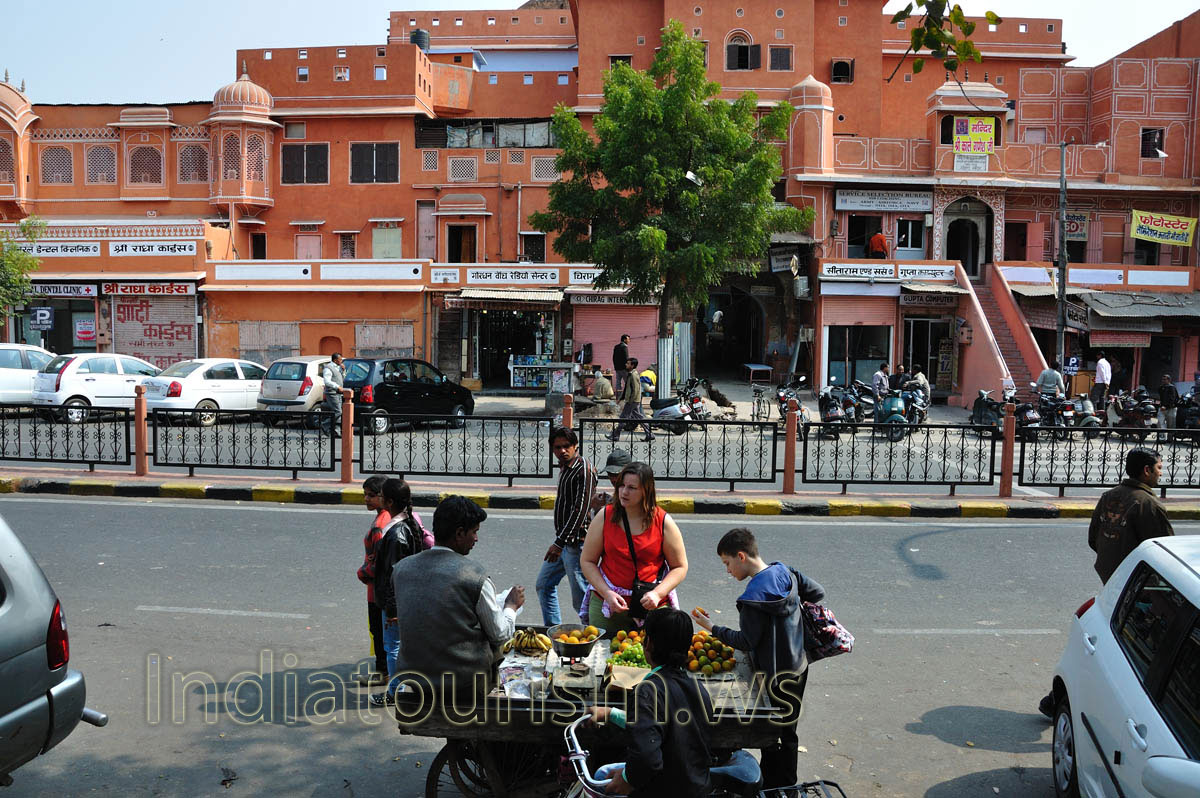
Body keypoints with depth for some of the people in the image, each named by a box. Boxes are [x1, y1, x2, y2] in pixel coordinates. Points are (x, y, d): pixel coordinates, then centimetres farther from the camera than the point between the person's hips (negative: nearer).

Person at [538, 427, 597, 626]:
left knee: (581, 598, -4)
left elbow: (581, 509, -23)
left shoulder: (584, 469, -17)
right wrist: (559, 541, 19)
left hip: (576, 542, -10)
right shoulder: (565, 467, 12)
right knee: (544, 584, 18)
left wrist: (560, 542, -24)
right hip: (562, 540, 10)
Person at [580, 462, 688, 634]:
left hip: (652, 607, -1)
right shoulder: (605, 517, -2)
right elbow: (587, 562, 2)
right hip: (606, 606, 1)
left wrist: (657, 594, -14)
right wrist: (607, 593, -11)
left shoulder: (663, 522, -4)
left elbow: (680, 567, 2)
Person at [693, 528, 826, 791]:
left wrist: (711, 627, -13)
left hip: (775, 678, -8)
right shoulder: (786, 573, -3)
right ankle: (788, 787, 36)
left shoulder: (754, 596, -26)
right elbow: (817, 593, 9)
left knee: (770, 738, 8)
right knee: (788, 732, 22)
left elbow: (746, 642, -21)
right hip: (798, 668, 9)